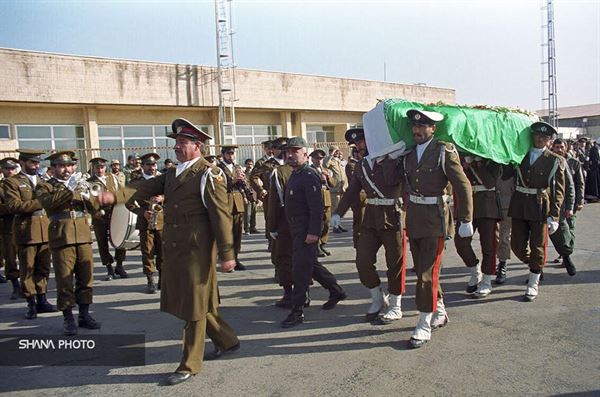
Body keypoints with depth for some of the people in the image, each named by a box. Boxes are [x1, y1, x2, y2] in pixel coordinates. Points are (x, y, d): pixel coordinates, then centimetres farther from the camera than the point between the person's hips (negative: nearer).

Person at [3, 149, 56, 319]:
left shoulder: (42, 180, 19)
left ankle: (42, 300, 19)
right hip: (26, 230, -5)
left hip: (45, 229, 5)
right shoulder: (11, 182, 0)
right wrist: (39, 202, -16)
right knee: (27, 269, 2)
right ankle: (31, 304, 10)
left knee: (43, 268, 9)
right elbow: (14, 206, -13)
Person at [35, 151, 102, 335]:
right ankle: (68, 318, 10)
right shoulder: (45, 186, 4)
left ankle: (84, 314, 18)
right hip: (61, 237, -4)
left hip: (83, 235, 4)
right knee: (64, 279, -1)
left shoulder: (79, 184, 17)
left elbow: (94, 207, 9)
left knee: (86, 276, 7)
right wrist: (70, 190, -24)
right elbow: (47, 201, -17)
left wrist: (86, 196, -11)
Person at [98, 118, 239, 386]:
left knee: (195, 305, 3)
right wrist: (115, 196, -17)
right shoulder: (171, 174, 15)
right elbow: (144, 189, 1)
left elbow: (221, 215, -13)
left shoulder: (209, 174, -9)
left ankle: (190, 364, 17)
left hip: (196, 248, -8)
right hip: (173, 248, 8)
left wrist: (227, 254, -16)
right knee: (185, 301, 17)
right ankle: (227, 341, 34)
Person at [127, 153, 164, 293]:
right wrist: (143, 212, -14)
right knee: (147, 251, 0)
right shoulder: (135, 180, 5)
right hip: (145, 221, -1)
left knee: (163, 251, 3)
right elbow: (130, 202, 1)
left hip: (162, 220, 1)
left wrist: (163, 198, -14)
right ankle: (151, 281, 9)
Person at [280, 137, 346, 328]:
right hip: (296, 229, 10)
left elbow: (316, 207, -23)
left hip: (307, 230, -10)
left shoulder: (309, 176, -16)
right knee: (310, 264, 18)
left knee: (300, 268, -6)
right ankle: (336, 291, 35)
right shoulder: (295, 174, 14)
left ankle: (297, 311, 3)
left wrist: (313, 232, -25)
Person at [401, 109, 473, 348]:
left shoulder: (445, 151, -9)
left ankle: (424, 326, 5)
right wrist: (408, 213, 14)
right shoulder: (408, 153, 8)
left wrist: (465, 220, -11)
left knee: (428, 272, -5)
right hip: (413, 217, 6)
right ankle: (439, 313, 34)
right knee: (422, 270, 15)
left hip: (435, 218, -6)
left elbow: (463, 186, -10)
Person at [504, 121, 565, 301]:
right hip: (519, 205, 3)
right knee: (517, 245, 8)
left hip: (540, 208, -3)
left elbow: (559, 191, -4)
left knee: (537, 247, 3)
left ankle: (533, 283, 18)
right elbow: (505, 175, 3)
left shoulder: (555, 161, -1)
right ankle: (535, 268, 36)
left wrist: (554, 216, -11)